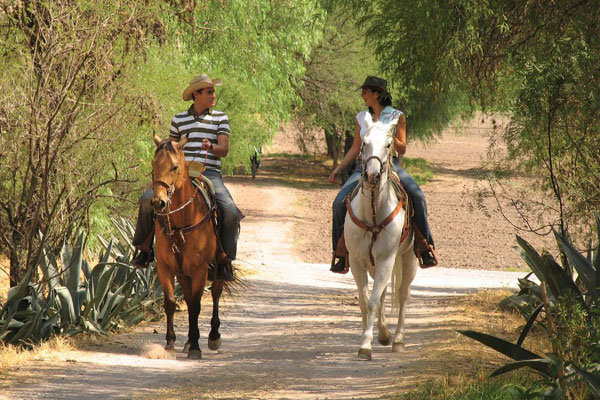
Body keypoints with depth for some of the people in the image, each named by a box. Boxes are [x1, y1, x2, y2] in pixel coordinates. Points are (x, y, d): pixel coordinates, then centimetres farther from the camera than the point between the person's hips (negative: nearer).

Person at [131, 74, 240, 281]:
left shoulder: (221, 118, 9)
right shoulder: (179, 120, 13)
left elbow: (224, 149, -1)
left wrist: (211, 148, -24)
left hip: (210, 173, -1)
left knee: (230, 211, -26)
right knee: (147, 199, -22)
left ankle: (224, 258, -11)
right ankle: (144, 249, -7)